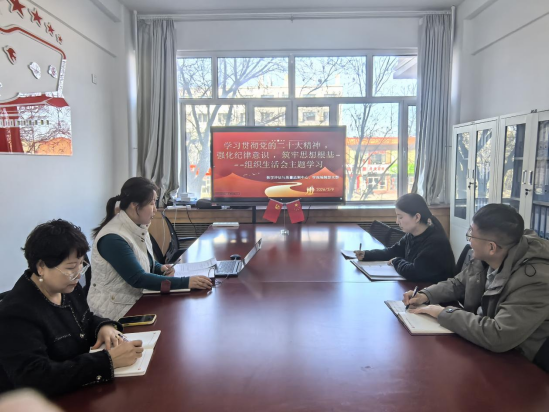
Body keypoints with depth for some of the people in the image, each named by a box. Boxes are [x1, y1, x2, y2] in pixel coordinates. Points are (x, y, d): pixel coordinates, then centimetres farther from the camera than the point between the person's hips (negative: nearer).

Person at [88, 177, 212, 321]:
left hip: (137, 299, 8)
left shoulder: (139, 227, 2)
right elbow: (138, 279, -27)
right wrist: (186, 282, -30)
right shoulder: (112, 238, -24)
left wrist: (160, 268, -5)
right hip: (116, 308, -8)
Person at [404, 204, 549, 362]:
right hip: (478, 342, 7)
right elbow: (458, 284, 11)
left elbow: (498, 337, -38)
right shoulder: (485, 259, -7)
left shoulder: (535, 279, -31)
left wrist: (443, 313, -27)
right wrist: (425, 295, -7)